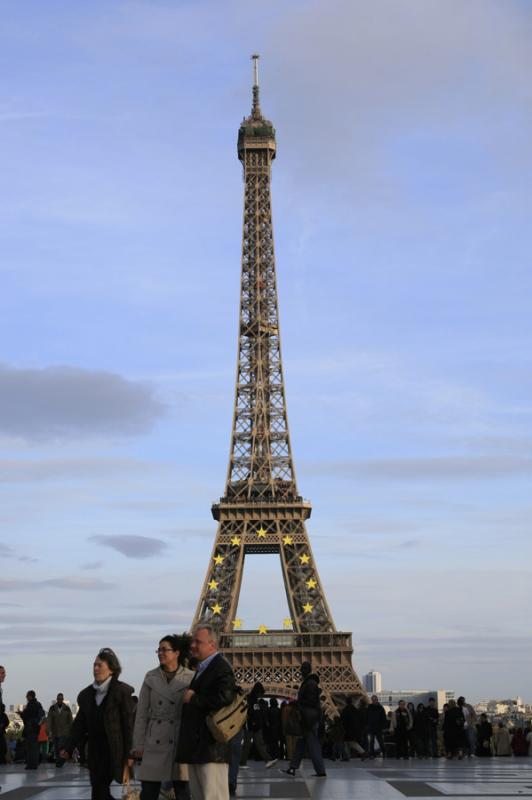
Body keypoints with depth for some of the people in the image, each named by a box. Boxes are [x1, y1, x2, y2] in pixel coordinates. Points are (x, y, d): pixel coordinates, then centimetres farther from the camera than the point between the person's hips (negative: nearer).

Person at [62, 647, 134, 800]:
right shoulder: (87, 694, 11)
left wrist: (128, 755, -12)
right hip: (95, 751, 6)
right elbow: (80, 724, 13)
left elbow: (128, 724, -8)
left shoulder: (121, 691, -6)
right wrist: (69, 748, 2)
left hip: (113, 751, -6)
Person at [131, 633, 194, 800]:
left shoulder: (190, 678, 0)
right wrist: (138, 745, 2)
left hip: (182, 743, -2)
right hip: (154, 744, 2)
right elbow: (141, 714, 7)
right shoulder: (151, 678, 7)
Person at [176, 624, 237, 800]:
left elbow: (224, 698, -27)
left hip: (211, 746, -10)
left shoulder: (221, 667, -12)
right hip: (195, 747, 10)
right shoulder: (201, 668, 20)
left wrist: (193, 698, -16)